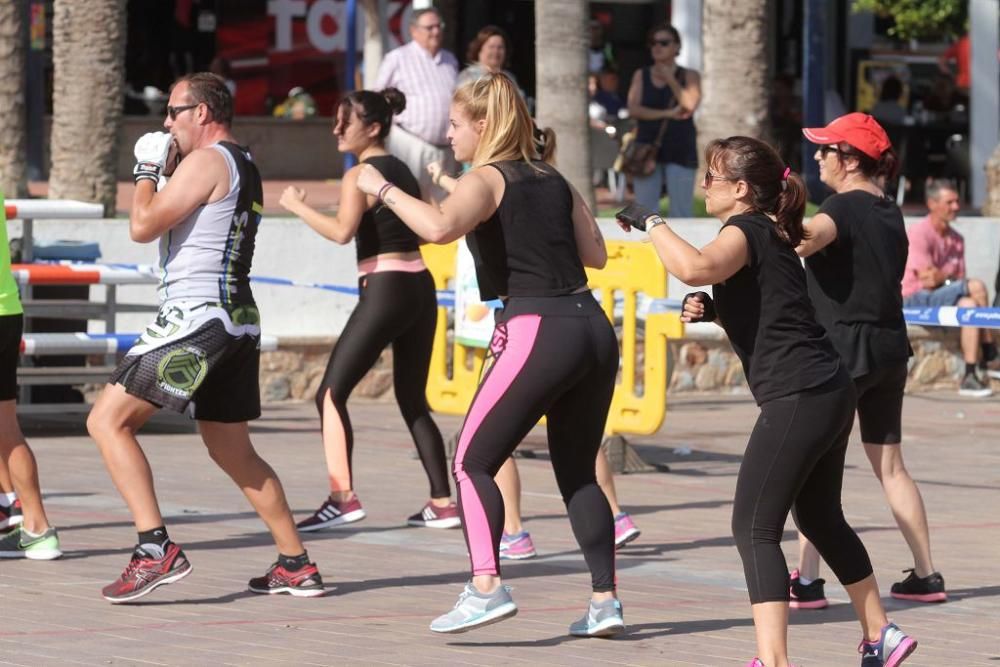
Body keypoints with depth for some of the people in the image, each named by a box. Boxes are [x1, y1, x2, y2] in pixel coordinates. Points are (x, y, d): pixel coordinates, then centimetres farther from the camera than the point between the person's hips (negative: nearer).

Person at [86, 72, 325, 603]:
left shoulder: (206, 162, -10)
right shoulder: (245, 168, 19)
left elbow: (143, 226, -13)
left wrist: (146, 172, 2)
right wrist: (165, 171, 23)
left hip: (196, 317, -10)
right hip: (238, 323, 10)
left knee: (107, 421, -9)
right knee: (232, 451, 19)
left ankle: (157, 549, -19)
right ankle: (296, 567, 20)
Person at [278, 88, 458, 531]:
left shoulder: (359, 175, -8)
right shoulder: (402, 170, 16)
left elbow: (342, 231, -21)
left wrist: (297, 206, -11)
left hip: (384, 291, -8)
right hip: (420, 287, 8)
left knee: (331, 394, -6)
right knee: (413, 402, 15)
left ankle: (343, 497, -17)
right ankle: (442, 504, 12)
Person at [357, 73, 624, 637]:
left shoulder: (486, 180, -3)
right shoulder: (553, 178, 17)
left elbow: (439, 227, -23)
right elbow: (595, 253, 20)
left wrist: (383, 189, -11)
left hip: (537, 332, -7)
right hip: (594, 329, 7)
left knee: (472, 462, 1)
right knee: (578, 472, 15)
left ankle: (487, 587, -15)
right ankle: (606, 601, 8)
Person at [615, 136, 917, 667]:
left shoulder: (746, 230, -10)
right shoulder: (770, 234, 18)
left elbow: (695, 267, -32)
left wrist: (651, 222, -17)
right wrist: (711, 309, 12)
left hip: (798, 398, -10)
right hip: (832, 392, 10)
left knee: (754, 529, -8)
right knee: (821, 520, 24)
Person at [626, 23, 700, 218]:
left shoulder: (689, 76, 7)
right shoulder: (641, 76, 12)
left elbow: (689, 105, -11)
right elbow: (634, 109, -2)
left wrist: (670, 79, -7)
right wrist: (668, 114, -11)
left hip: (680, 150, -2)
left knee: (681, 211, -6)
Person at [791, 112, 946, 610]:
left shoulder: (845, 206, -12)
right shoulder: (889, 212, 14)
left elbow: (805, 241, -33)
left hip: (845, 347, -8)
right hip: (890, 345, 8)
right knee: (889, 465, 14)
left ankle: (807, 581, -9)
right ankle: (926, 575, 13)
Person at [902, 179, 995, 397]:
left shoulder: (956, 239, 12)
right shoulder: (919, 233, -12)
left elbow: (959, 281, 10)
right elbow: (927, 279, -19)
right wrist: (949, 274, -2)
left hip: (943, 297, 7)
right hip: (917, 301, -7)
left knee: (968, 305, -25)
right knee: (976, 286, -23)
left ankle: (970, 377, -28)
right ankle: (990, 354, -15)